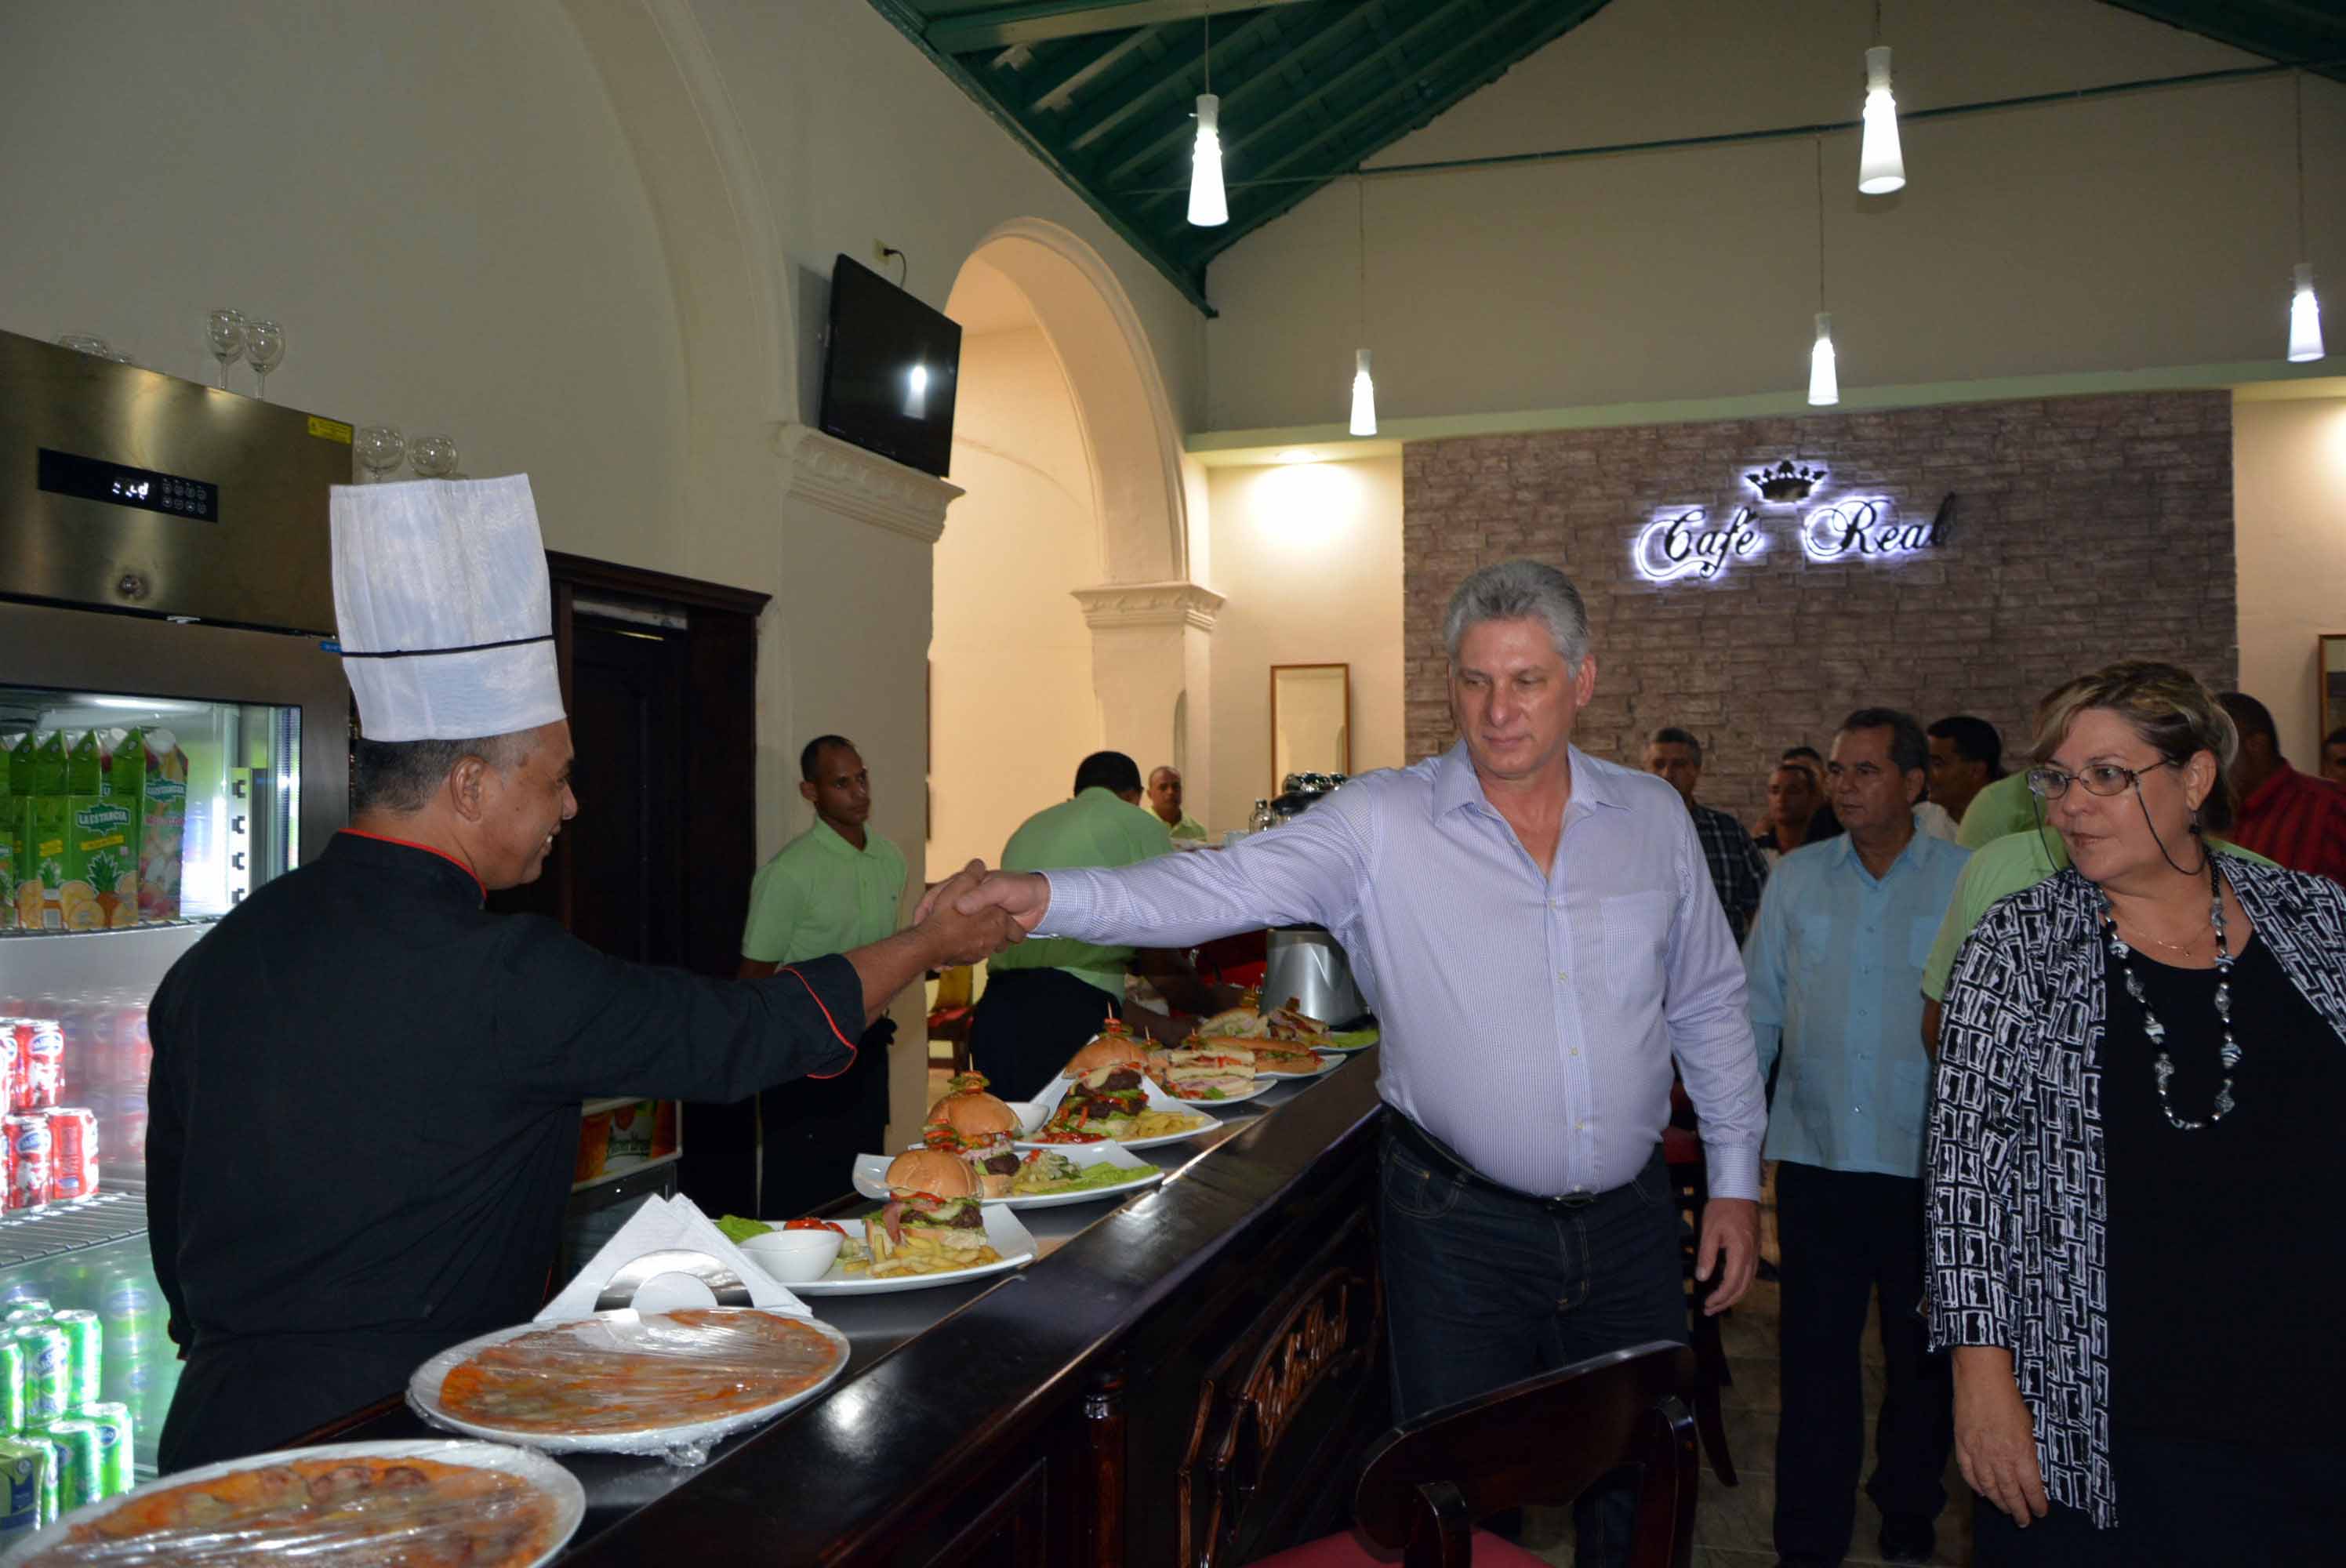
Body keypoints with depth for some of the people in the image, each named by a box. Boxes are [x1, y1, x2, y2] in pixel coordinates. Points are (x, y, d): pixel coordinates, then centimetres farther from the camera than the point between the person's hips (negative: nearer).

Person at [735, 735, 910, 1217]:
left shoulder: (891, 860, 5)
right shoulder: (789, 872, -15)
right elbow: (756, 978, -10)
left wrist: (876, 1023, 16)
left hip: (866, 1046, 6)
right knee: (801, 1194, 0)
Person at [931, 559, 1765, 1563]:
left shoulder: (1654, 817, 3)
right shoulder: (1382, 822, -9)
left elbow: (1708, 1005, 11)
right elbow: (1226, 888, -20)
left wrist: (1735, 1178, 9)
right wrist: (1051, 898, -34)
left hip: (1628, 1219, 3)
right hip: (1461, 1224, -3)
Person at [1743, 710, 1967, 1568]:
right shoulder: (1797, 877, 5)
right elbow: (1758, 1006, 9)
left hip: (1927, 1156, -1)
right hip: (1815, 1150, 1)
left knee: (1921, 1347, 14)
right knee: (1815, 1346, 5)